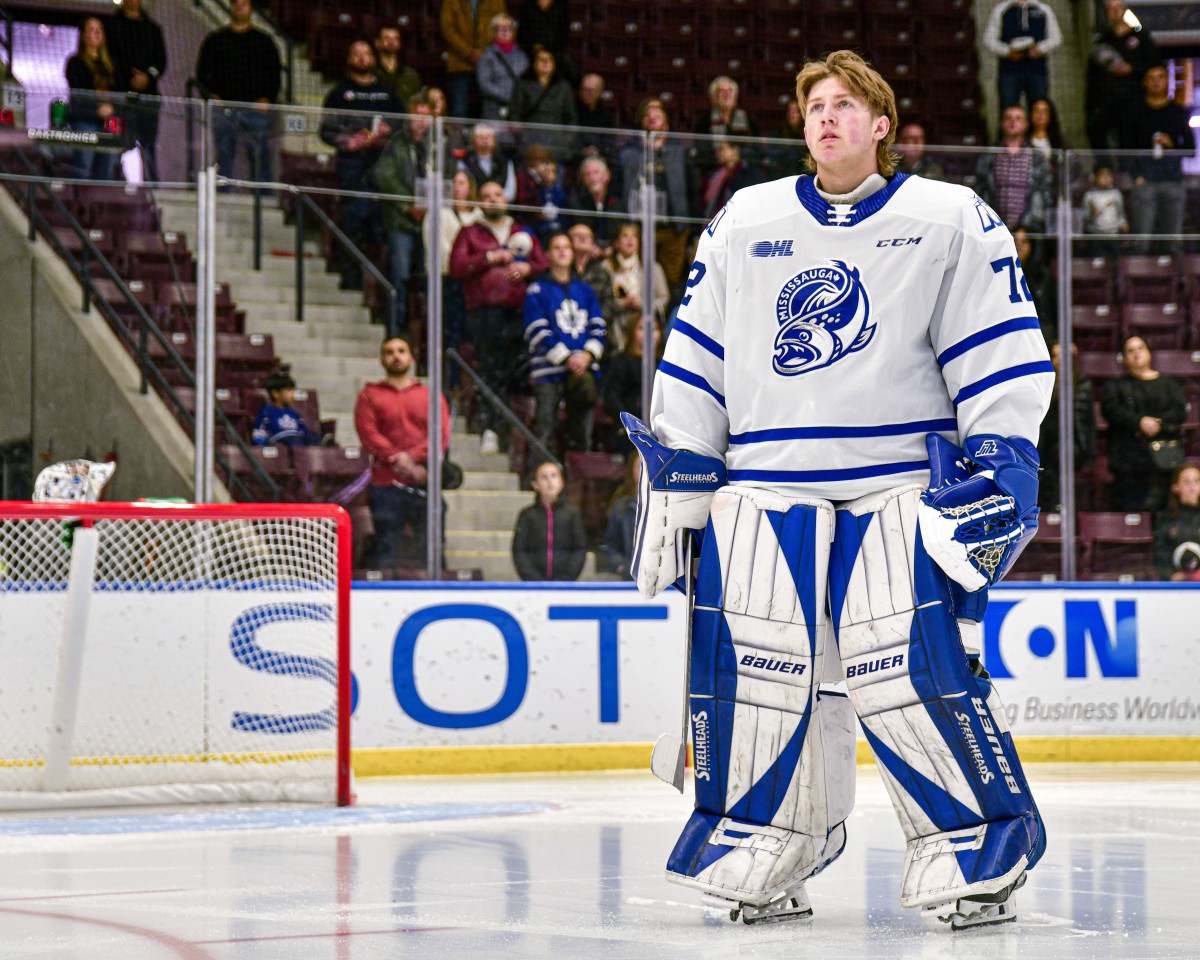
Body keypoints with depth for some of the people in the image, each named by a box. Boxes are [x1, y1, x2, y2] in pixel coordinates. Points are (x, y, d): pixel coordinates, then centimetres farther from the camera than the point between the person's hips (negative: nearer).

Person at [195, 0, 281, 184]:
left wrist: (267, 99, -4)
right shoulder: (215, 40, 12)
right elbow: (201, 74, 11)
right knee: (224, 156, -2)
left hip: (256, 108, 0)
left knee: (260, 158, -5)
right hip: (224, 110, 0)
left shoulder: (264, 41, 13)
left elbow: (275, 74, 12)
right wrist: (211, 96, -5)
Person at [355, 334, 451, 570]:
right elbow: (369, 435, -2)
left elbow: (442, 435, 2)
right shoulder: (369, 395, 11)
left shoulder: (431, 396, 14)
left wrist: (412, 457, -12)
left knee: (430, 549, -3)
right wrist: (398, 460, -12)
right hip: (386, 486, -1)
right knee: (386, 550, -6)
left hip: (424, 486, 1)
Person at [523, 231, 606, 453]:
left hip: (584, 368, 4)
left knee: (582, 436, 6)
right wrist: (567, 358, -14)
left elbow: (599, 327, 12)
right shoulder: (537, 291, 4)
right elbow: (538, 332, -5)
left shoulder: (585, 291, 18)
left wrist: (588, 355, -7)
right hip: (549, 371, -4)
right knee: (544, 435, -10)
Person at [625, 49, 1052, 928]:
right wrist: (676, 474, 10)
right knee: (750, 658, -5)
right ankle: (764, 854, 11)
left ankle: (979, 849, -3)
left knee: (910, 662, -15)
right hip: (765, 483, 3)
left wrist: (1002, 459, -8)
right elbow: (695, 358, 15)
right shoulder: (743, 223, 14)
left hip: (901, 486, -3)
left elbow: (1003, 352, 2)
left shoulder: (951, 221, 5)